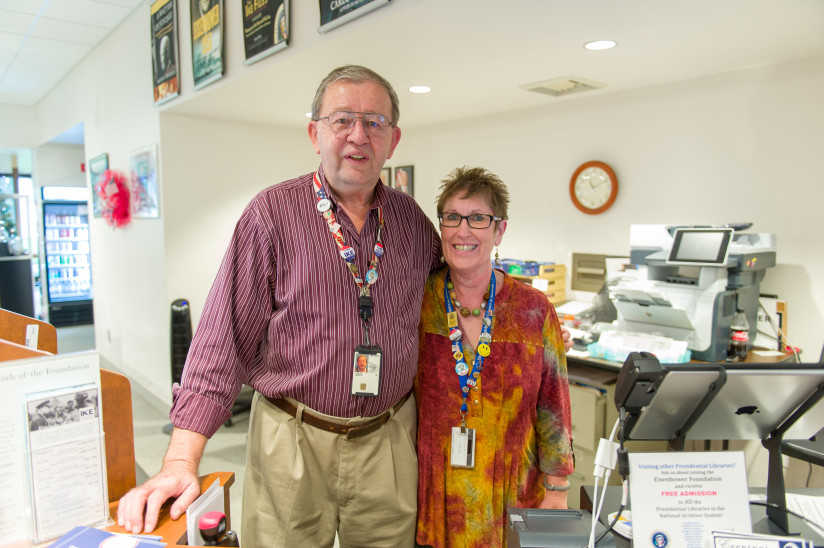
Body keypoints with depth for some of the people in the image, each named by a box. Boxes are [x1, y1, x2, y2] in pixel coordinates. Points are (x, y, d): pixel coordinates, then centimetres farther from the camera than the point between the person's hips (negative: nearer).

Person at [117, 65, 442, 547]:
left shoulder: (411, 217, 3)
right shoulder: (273, 214, -10)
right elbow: (224, 340, -12)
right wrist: (181, 462, -17)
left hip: (389, 440, 4)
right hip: (294, 440, -3)